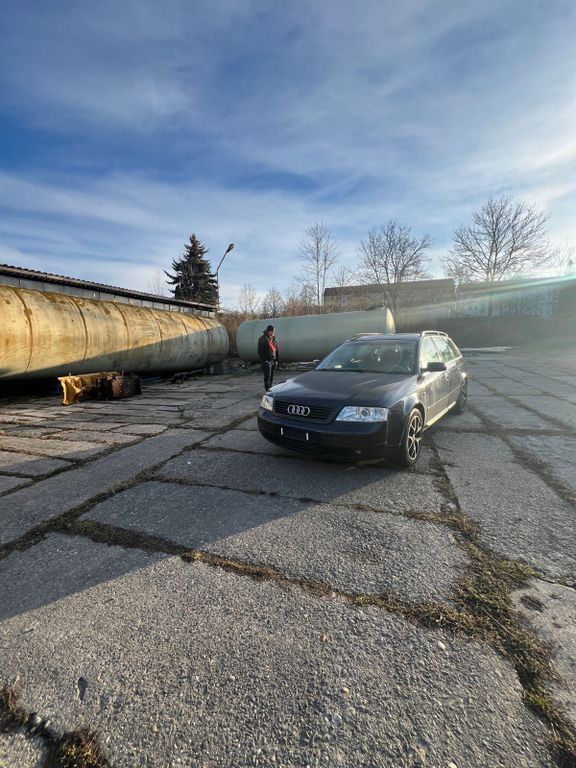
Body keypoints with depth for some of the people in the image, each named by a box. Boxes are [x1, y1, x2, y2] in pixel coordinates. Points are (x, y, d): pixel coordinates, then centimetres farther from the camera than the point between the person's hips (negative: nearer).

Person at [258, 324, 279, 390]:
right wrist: (263, 360, -17)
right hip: (266, 361, -7)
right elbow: (260, 351, -11)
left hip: (273, 360, 7)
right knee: (267, 376, -8)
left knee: (271, 376, 12)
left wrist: (277, 360, 14)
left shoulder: (273, 338, 14)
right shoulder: (262, 339, -9)